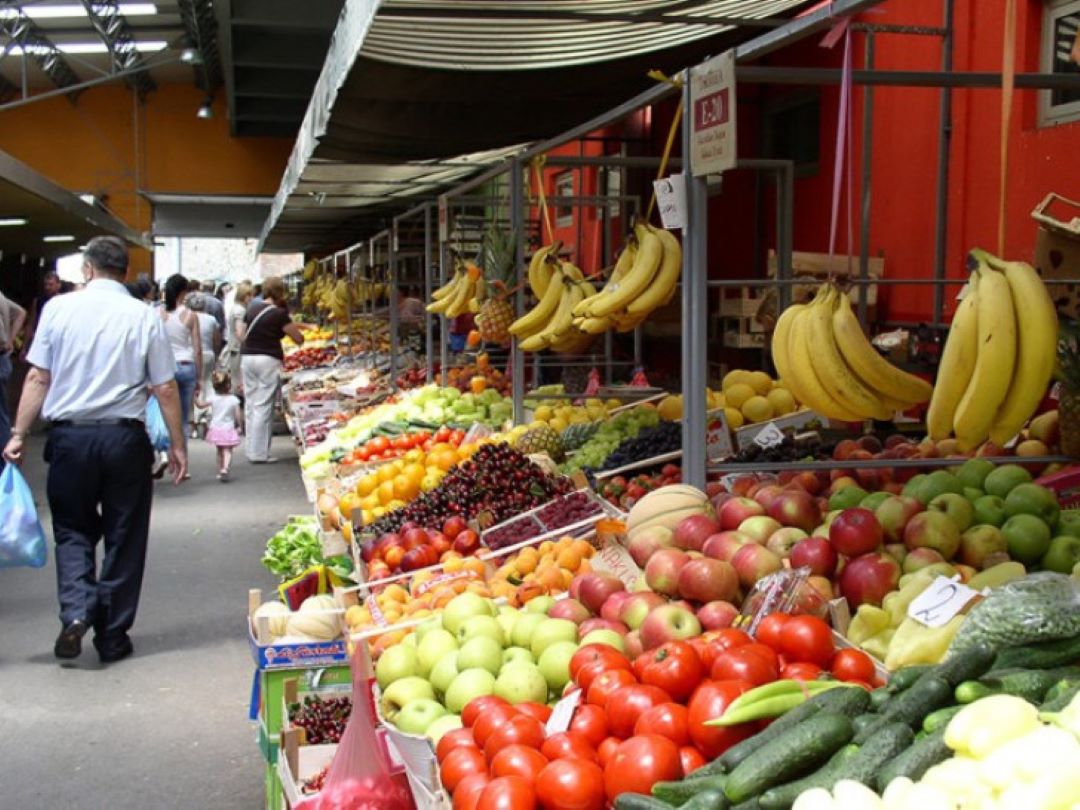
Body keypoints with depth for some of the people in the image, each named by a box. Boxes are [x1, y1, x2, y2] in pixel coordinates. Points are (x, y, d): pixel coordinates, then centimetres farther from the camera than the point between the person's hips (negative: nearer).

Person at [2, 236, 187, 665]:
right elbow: (165, 389, -3)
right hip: (124, 438, 0)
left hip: (69, 436, 1)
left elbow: (38, 377, -2)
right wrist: (177, 445, 6)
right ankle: (112, 637, 16)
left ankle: (76, 612, -4)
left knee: (72, 530, 16)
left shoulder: (59, 307, -2)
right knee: (123, 538, 10)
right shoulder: (145, 316, -4)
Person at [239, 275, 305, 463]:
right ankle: (259, 453, -2)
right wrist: (292, 326, 8)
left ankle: (250, 449, 15)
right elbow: (299, 339, -7)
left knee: (250, 404, 11)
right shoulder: (279, 314, -10)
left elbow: (242, 336, 13)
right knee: (264, 406, -3)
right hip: (268, 360, -6)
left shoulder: (252, 308, 8)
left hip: (247, 358, 6)